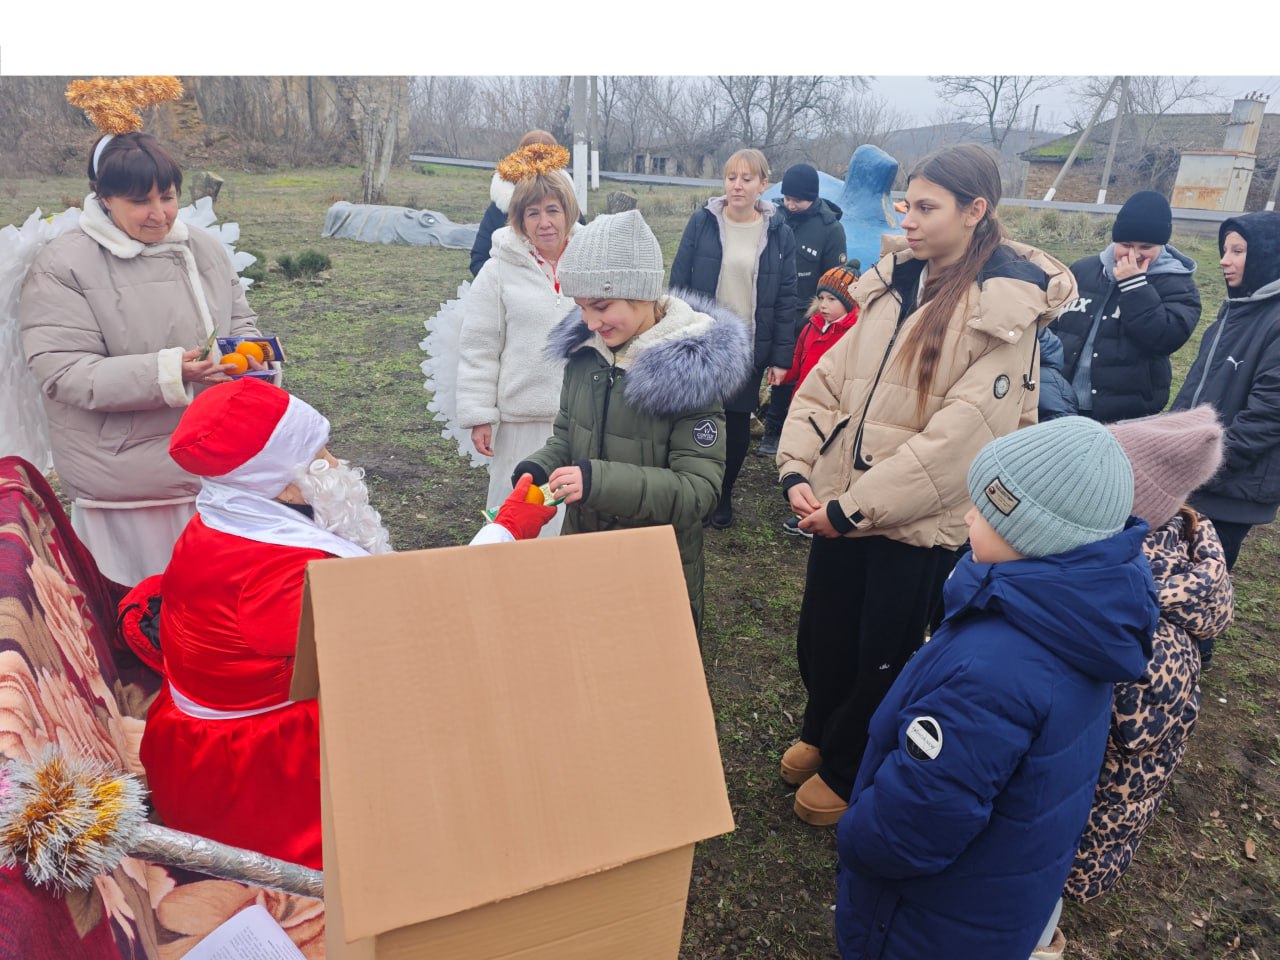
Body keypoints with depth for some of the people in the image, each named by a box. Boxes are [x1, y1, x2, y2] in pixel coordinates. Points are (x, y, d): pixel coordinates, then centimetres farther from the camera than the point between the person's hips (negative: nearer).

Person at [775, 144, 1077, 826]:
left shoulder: (1006, 312, -14)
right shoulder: (892, 283, 5)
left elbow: (957, 438, -22)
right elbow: (828, 379, 3)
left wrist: (852, 507, -21)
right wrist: (796, 470, -10)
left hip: (918, 521, -5)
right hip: (840, 505, 6)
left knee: (882, 658, 12)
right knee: (819, 637, 18)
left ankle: (845, 771, 38)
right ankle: (820, 731, 49)